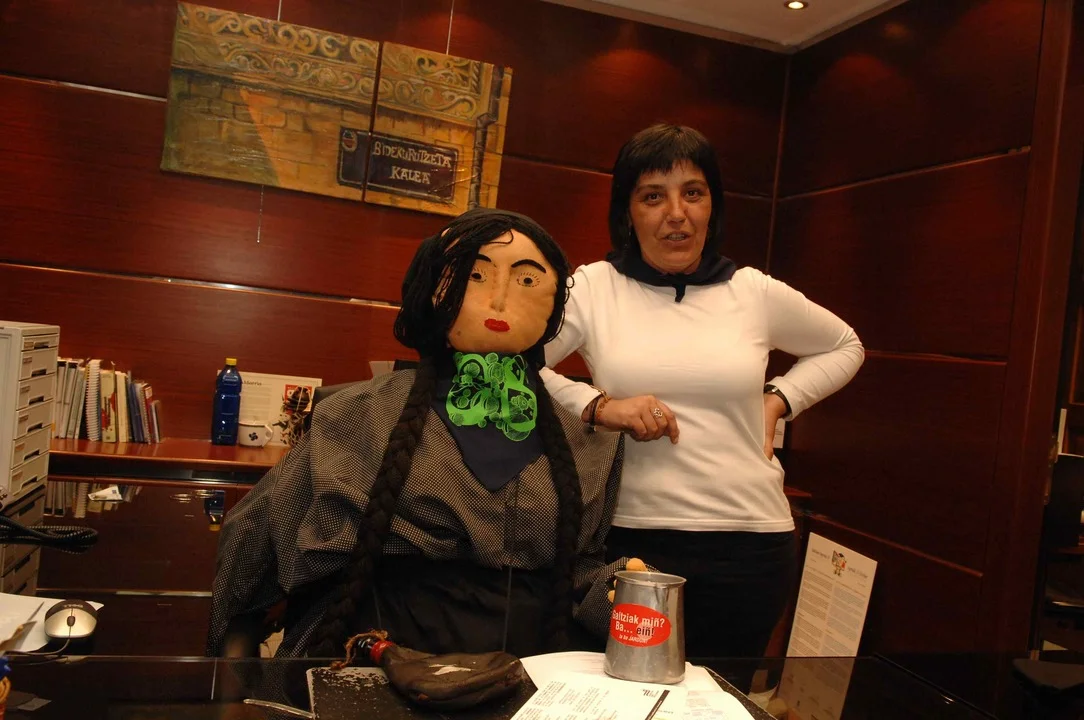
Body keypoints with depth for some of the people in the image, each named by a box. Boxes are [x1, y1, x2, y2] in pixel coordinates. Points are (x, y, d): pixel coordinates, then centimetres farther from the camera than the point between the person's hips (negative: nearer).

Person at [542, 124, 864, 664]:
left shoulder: (756, 293, 5)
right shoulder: (594, 287, -2)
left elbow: (843, 347, 21)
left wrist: (779, 400, 7)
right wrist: (598, 406, -18)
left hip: (750, 543, 2)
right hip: (630, 536, -1)